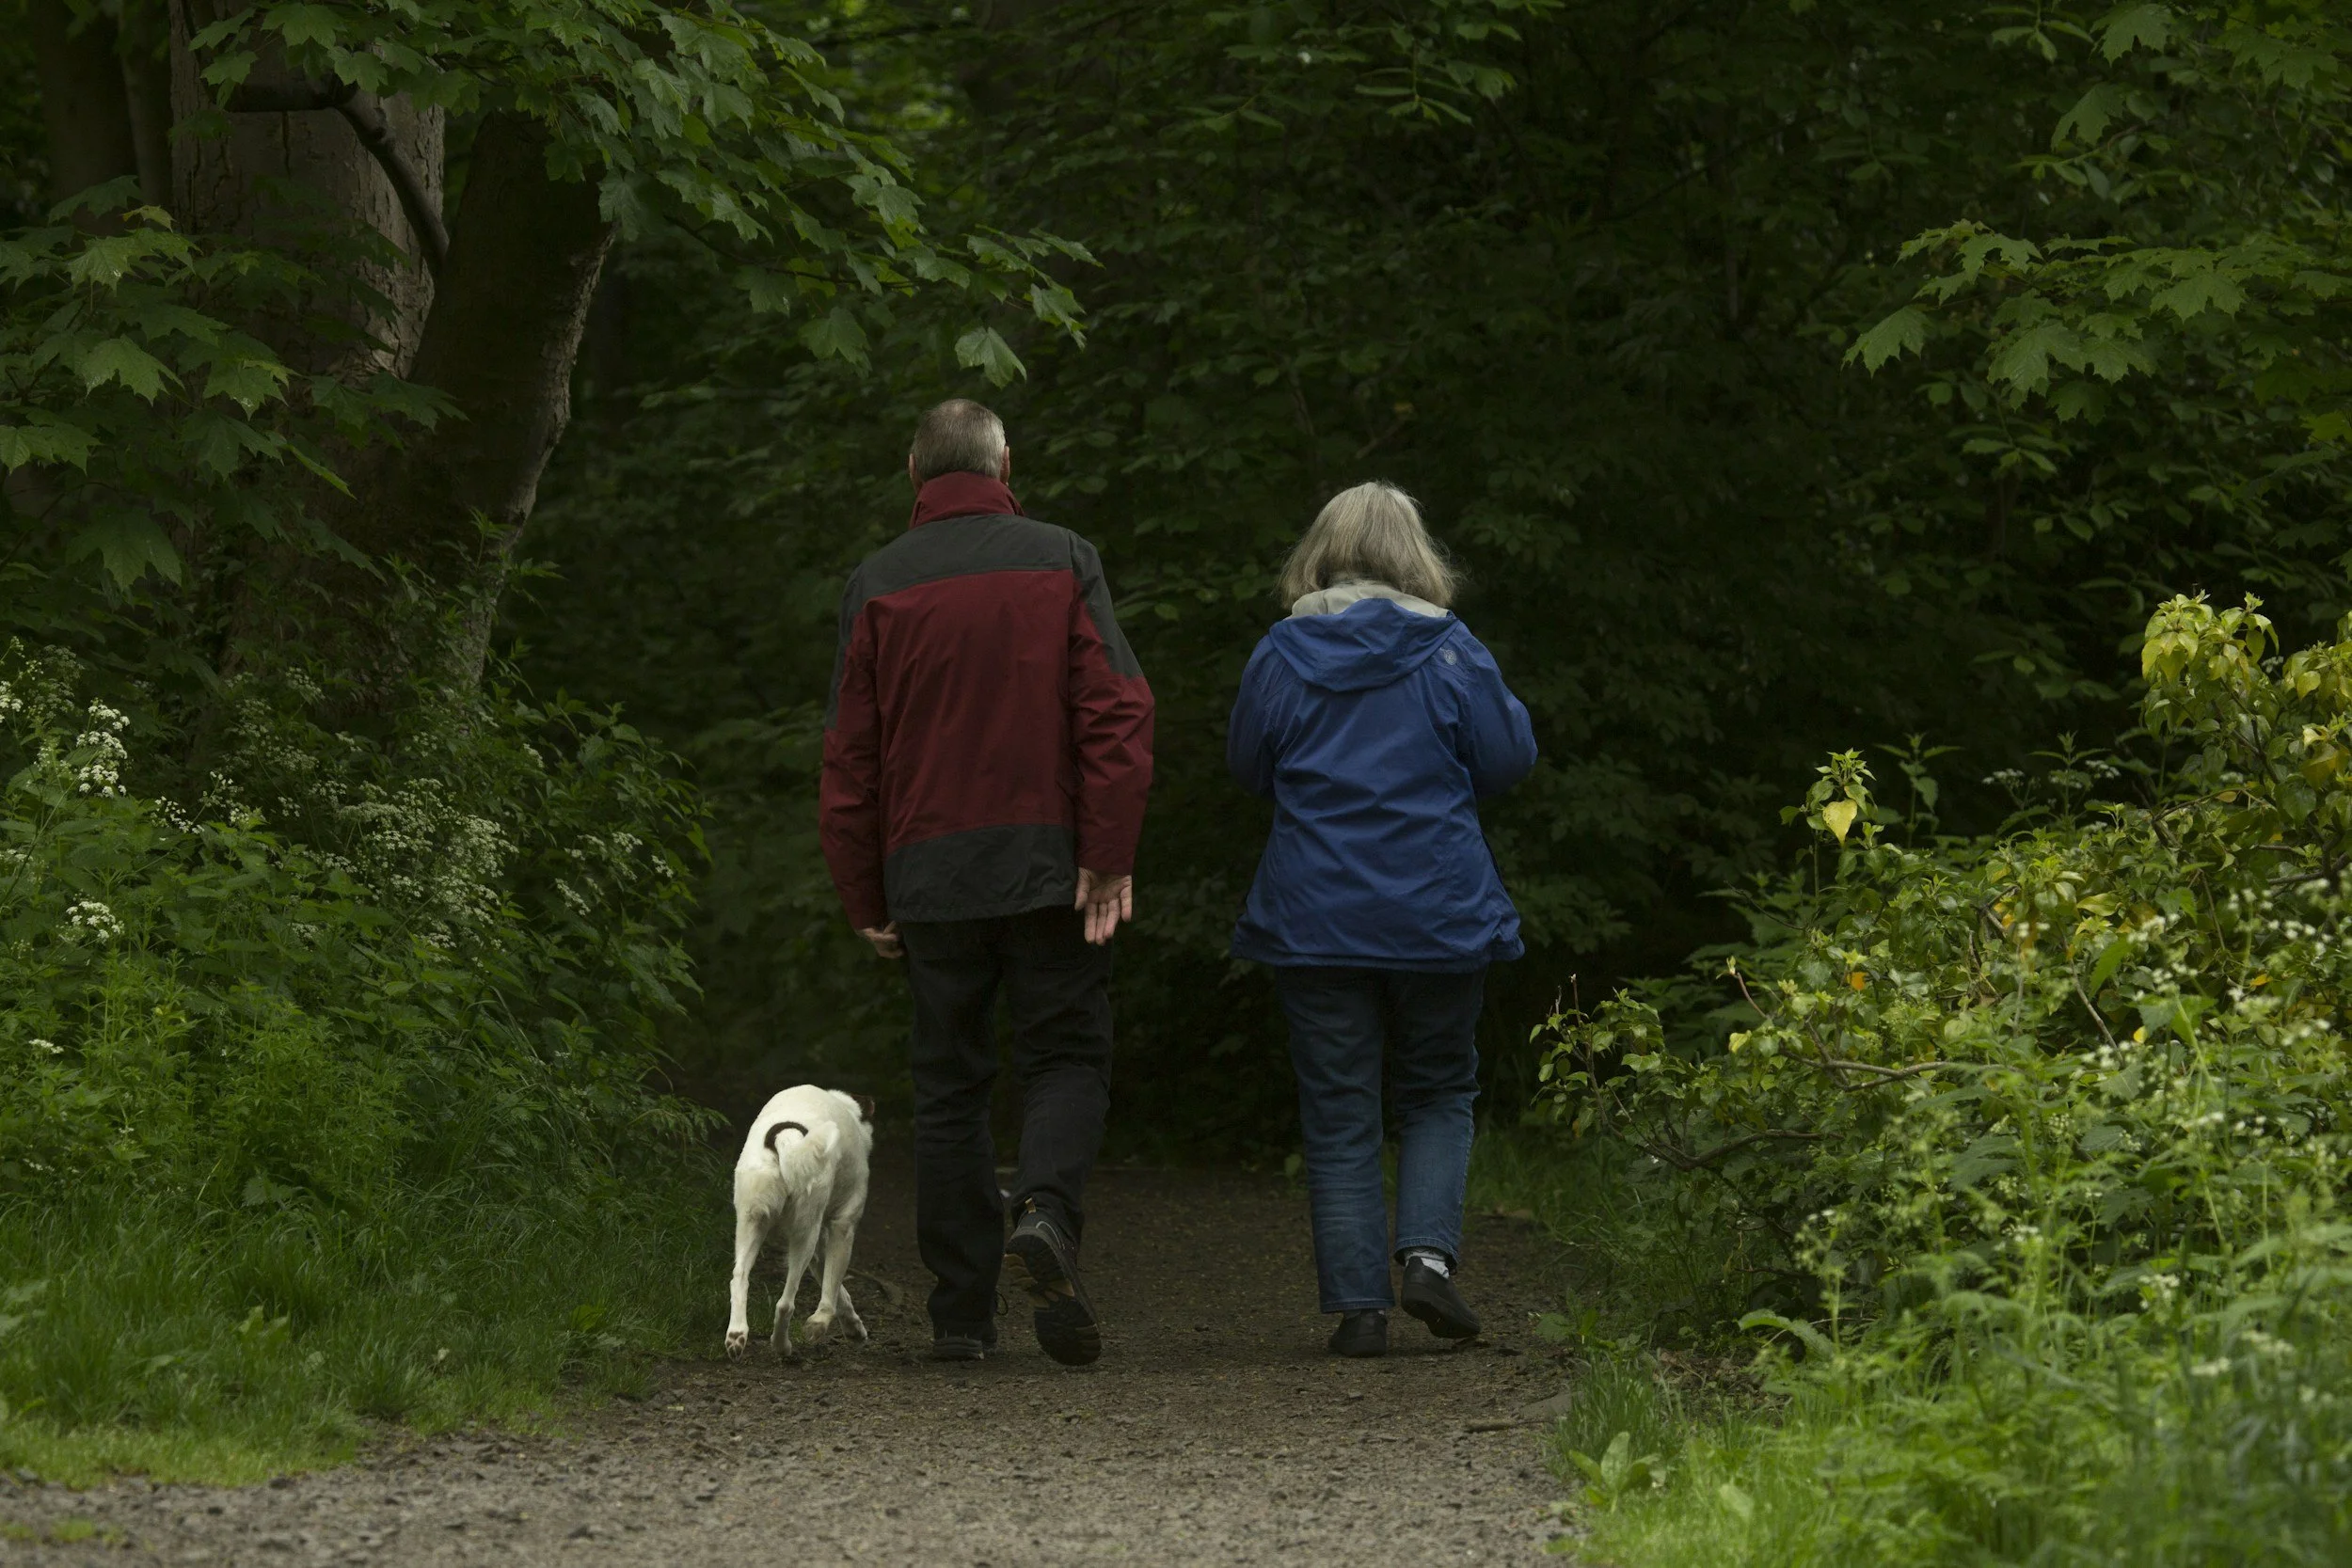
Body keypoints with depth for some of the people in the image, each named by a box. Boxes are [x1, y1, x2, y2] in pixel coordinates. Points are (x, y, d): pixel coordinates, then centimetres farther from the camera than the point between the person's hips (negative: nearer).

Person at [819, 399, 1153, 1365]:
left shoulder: (878, 586, 5)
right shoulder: (1062, 562, 2)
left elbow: (849, 759, 5)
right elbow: (1116, 715, -7)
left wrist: (865, 900, 10)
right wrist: (1110, 859, -8)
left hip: (929, 875, 1)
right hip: (1047, 864, -1)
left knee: (948, 1084, 7)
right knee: (1066, 1056, 6)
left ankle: (963, 1312, 5)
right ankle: (1047, 1212, -23)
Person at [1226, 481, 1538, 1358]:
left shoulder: (1281, 656, -2)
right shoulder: (1449, 653, -6)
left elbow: (1247, 767, 8)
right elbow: (1508, 760, -1)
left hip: (1313, 918, 0)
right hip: (1438, 916, 0)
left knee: (1339, 1118, 6)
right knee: (1439, 1095, 16)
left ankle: (1358, 1305, 1)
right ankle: (1429, 1251, -5)